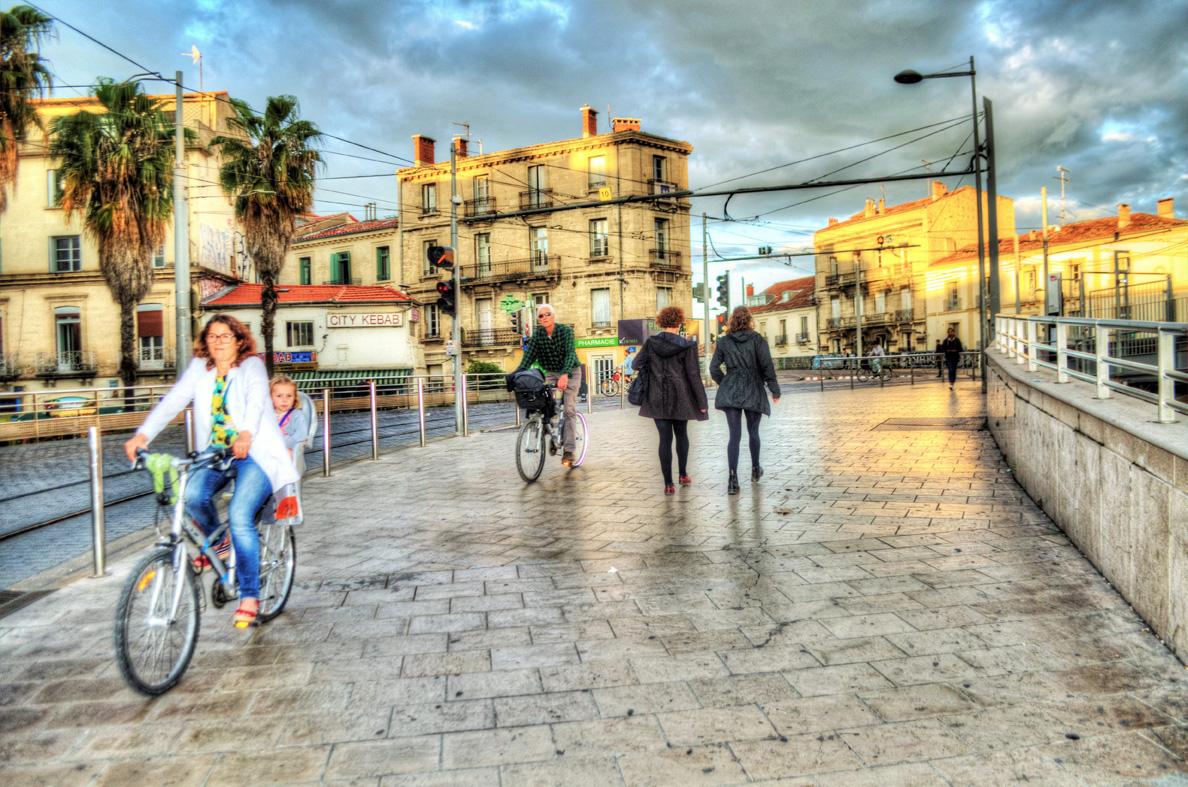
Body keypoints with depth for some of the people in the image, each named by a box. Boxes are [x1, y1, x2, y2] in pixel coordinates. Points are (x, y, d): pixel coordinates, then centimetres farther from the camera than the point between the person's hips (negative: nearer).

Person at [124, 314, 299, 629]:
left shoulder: (251, 366, -5)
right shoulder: (199, 368, 8)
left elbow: (256, 400, -24)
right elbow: (173, 400, -4)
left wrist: (246, 434, -44)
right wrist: (143, 434, -19)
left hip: (255, 453, -4)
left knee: (239, 515, -22)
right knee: (191, 496, -23)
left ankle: (250, 596, -11)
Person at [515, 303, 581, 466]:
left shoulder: (565, 331, -18)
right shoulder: (538, 334, -6)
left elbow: (570, 353, -30)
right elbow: (529, 355, -14)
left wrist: (565, 374, -46)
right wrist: (517, 373, -30)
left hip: (570, 373, -4)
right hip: (551, 373, 4)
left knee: (569, 409, -13)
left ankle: (568, 450, -15)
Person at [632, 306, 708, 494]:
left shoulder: (651, 343, -3)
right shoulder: (686, 346, -9)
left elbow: (637, 364, 0)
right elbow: (693, 375, -7)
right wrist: (702, 402, 0)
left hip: (657, 399, 1)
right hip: (680, 399, -1)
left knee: (665, 438, 2)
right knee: (681, 435, 19)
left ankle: (668, 484, 0)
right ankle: (683, 474, 28)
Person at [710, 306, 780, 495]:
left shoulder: (724, 342, 3)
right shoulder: (758, 340, -4)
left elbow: (714, 368, 5)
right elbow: (767, 367, -8)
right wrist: (775, 390, -1)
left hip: (730, 393, 1)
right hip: (754, 393, -1)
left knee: (734, 435, -2)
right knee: (753, 432, 18)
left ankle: (733, 479, -15)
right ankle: (755, 469, 35)